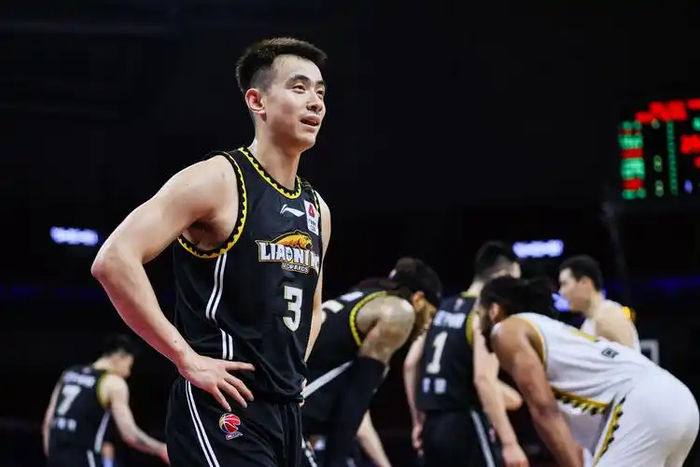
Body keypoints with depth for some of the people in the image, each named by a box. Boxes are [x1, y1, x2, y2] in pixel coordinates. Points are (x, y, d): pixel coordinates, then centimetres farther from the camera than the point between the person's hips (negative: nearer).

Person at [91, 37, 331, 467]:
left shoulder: (317, 210, 15)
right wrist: (187, 359, -20)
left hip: (286, 411, 8)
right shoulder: (217, 181, -10)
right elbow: (114, 260, -20)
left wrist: (295, 369, 15)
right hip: (222, 408, -8)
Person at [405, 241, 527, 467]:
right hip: (464, 422, -8)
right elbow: (483, 379, -21)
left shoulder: (444, 308, 15)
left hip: (433, 424, 8)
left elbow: (410, 365, 16)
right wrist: (509, 442, -22)